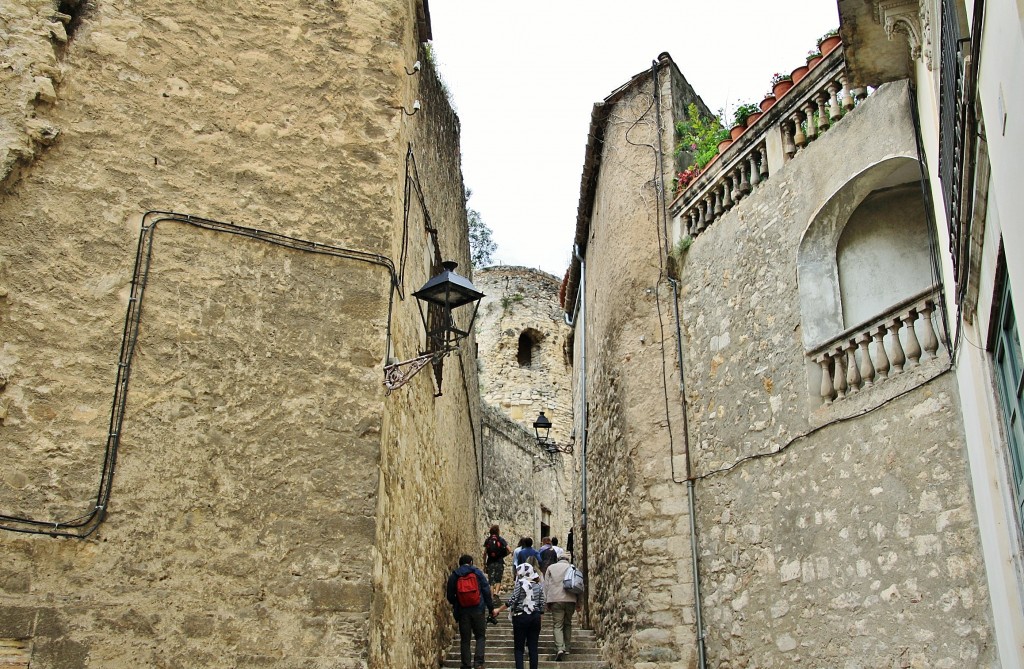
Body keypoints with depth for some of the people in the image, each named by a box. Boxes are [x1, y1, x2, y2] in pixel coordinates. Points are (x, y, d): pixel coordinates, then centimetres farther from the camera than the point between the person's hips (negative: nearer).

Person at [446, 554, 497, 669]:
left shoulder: (454, 576, 4)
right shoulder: (477, 573, 1)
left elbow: (449, 596, 6)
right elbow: (487, 592, -2)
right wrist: (491, 608, 4)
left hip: (462, 611, 1)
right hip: (478, 611, -1)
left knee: (465, 639, 9)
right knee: (480, 636, 10)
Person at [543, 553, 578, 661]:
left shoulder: (551, 568, 10)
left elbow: (546, 585, 9)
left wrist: (546, 602, 13)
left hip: (556, 600, -1)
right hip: (570, 600, 1)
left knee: (557, 625, -3)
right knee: (568, 624, 16)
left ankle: (559, 648, -19)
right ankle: (567, 648, 17)